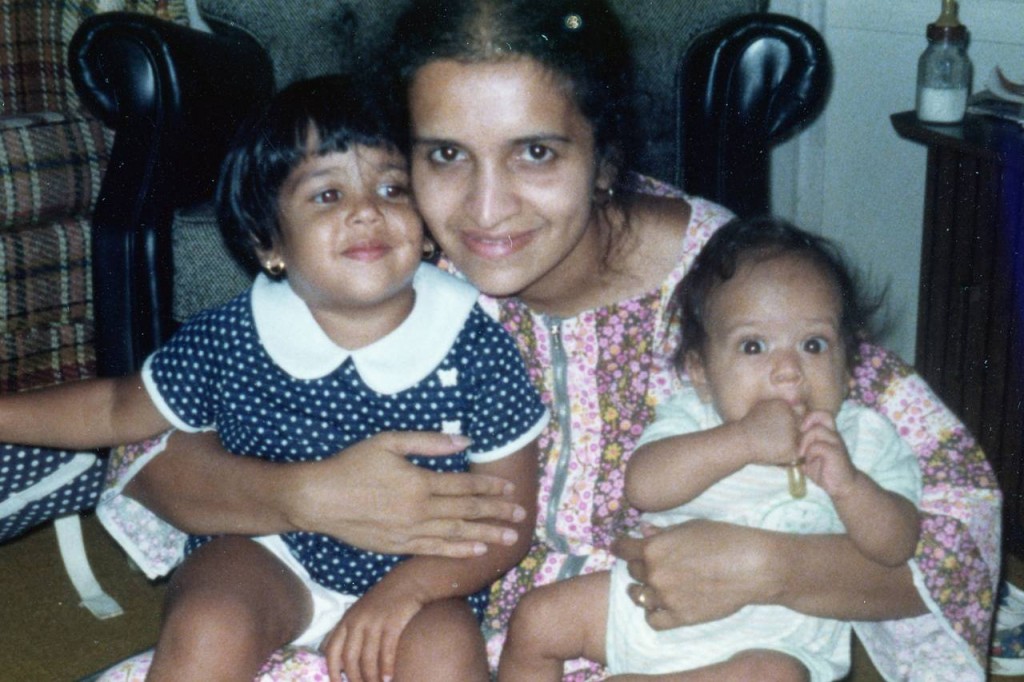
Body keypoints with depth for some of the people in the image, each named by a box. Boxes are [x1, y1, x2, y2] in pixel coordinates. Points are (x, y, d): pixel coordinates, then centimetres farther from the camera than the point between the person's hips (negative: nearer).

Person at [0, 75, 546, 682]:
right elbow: (119, 409, 7)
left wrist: (406, 586, -25)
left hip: (422, 580, -1)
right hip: (265, 553, 2)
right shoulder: (230, 341, -12)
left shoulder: (475, 346, -17)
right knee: (208, 628, -27)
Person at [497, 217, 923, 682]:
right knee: (538, 617, -2)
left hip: (776, 637, -2)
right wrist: (743, 441, -28)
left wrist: (846, 484, -26)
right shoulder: (694, 416, -2)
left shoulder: (862, 438, -2)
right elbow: (643, 485, -21)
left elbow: (897, 547, -8)